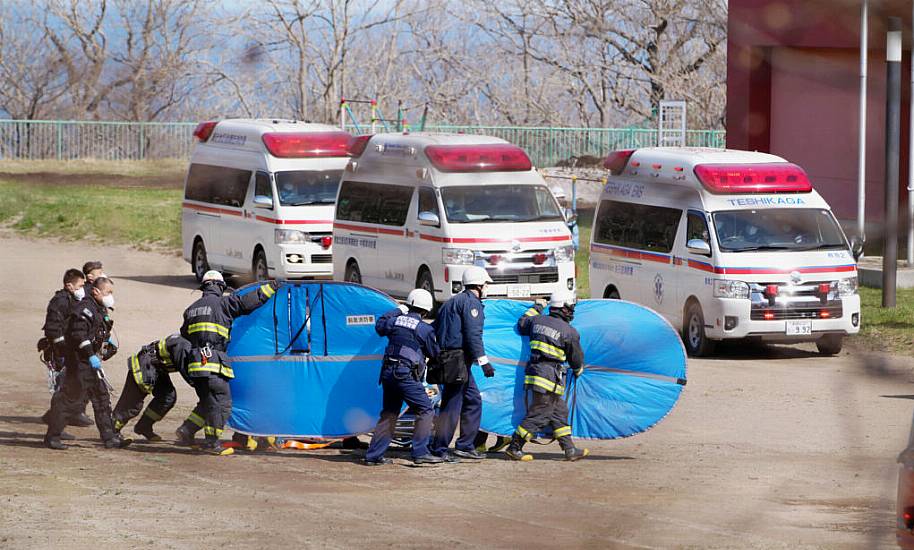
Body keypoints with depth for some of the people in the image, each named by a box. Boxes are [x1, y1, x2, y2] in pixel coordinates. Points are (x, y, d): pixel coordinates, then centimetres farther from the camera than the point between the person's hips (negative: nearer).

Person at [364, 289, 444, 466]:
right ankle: (420, 452, -7)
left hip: (388, 372, 7)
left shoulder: (396, 320, 8)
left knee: (389, 414, 16)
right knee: (425, 411, 0)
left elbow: (379, 326, 29)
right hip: (407, 375, -7)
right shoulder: (424, 329, -7)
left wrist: (398, 311, 33)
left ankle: (373, 455, 15)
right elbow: (435, 352, 3)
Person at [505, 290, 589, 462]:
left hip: (534, 371, 8)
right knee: (538, 415, -4)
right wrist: (578, 370, 28)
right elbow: (576, 358, 5)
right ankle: (514, 448, -3)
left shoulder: (537, 321, 7)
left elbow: (521, 325, 29)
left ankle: (570, 450, 17)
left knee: (559, 412, 14)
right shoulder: (569, 332, -7)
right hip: (550, 377, -8)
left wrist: (536, 308, 40)